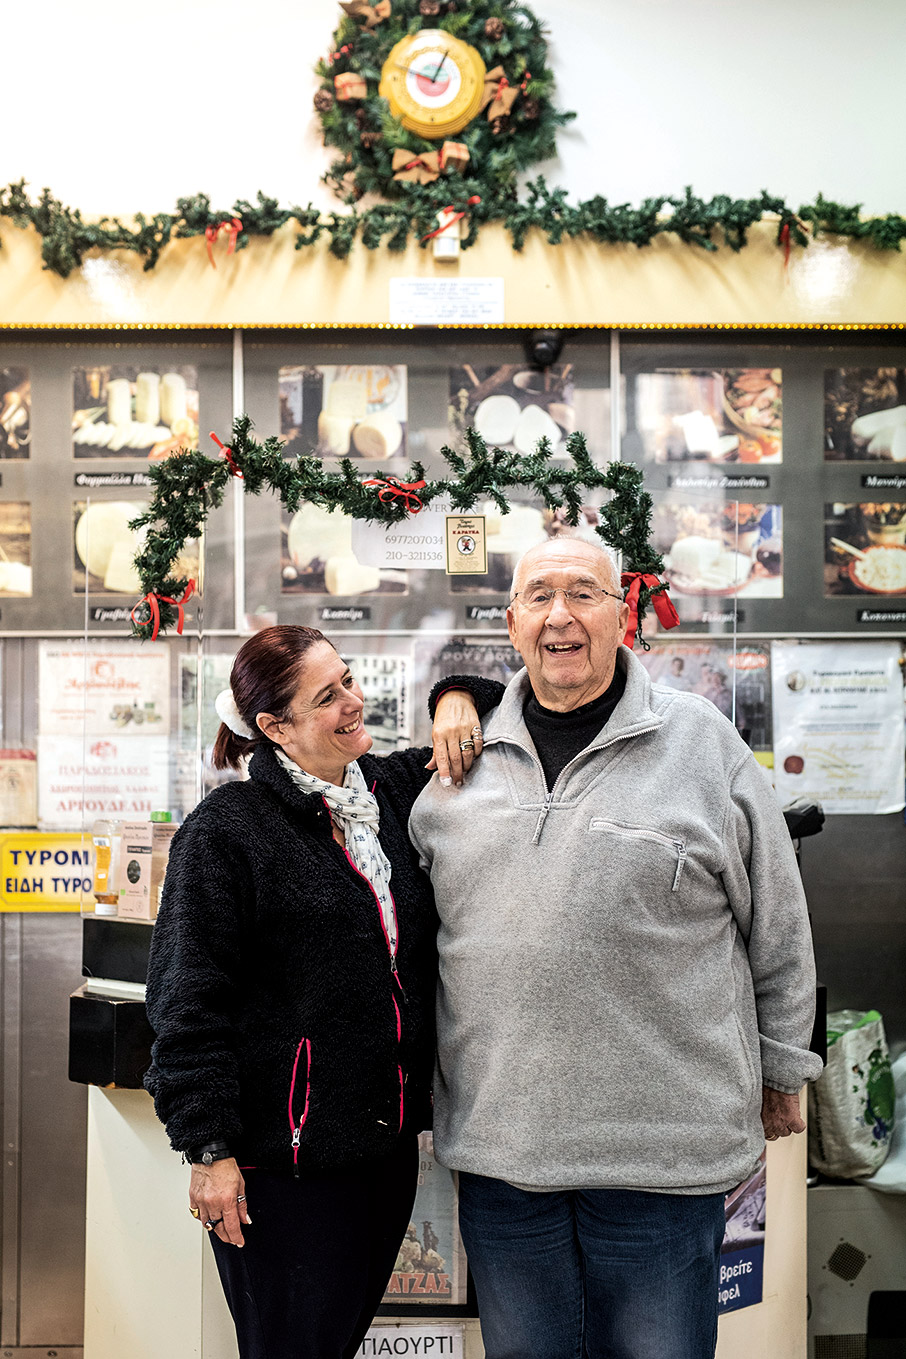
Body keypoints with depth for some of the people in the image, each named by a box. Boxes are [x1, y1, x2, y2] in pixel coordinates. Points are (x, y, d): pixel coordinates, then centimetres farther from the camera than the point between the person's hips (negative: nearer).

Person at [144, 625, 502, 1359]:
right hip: (285, 1160, -6)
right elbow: (189, 1003, -12)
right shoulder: (225, 830, -12)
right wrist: (209, 1147, -14)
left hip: (389, 1139, 6)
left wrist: (458, 700, -1)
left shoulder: (395, 790, 7)